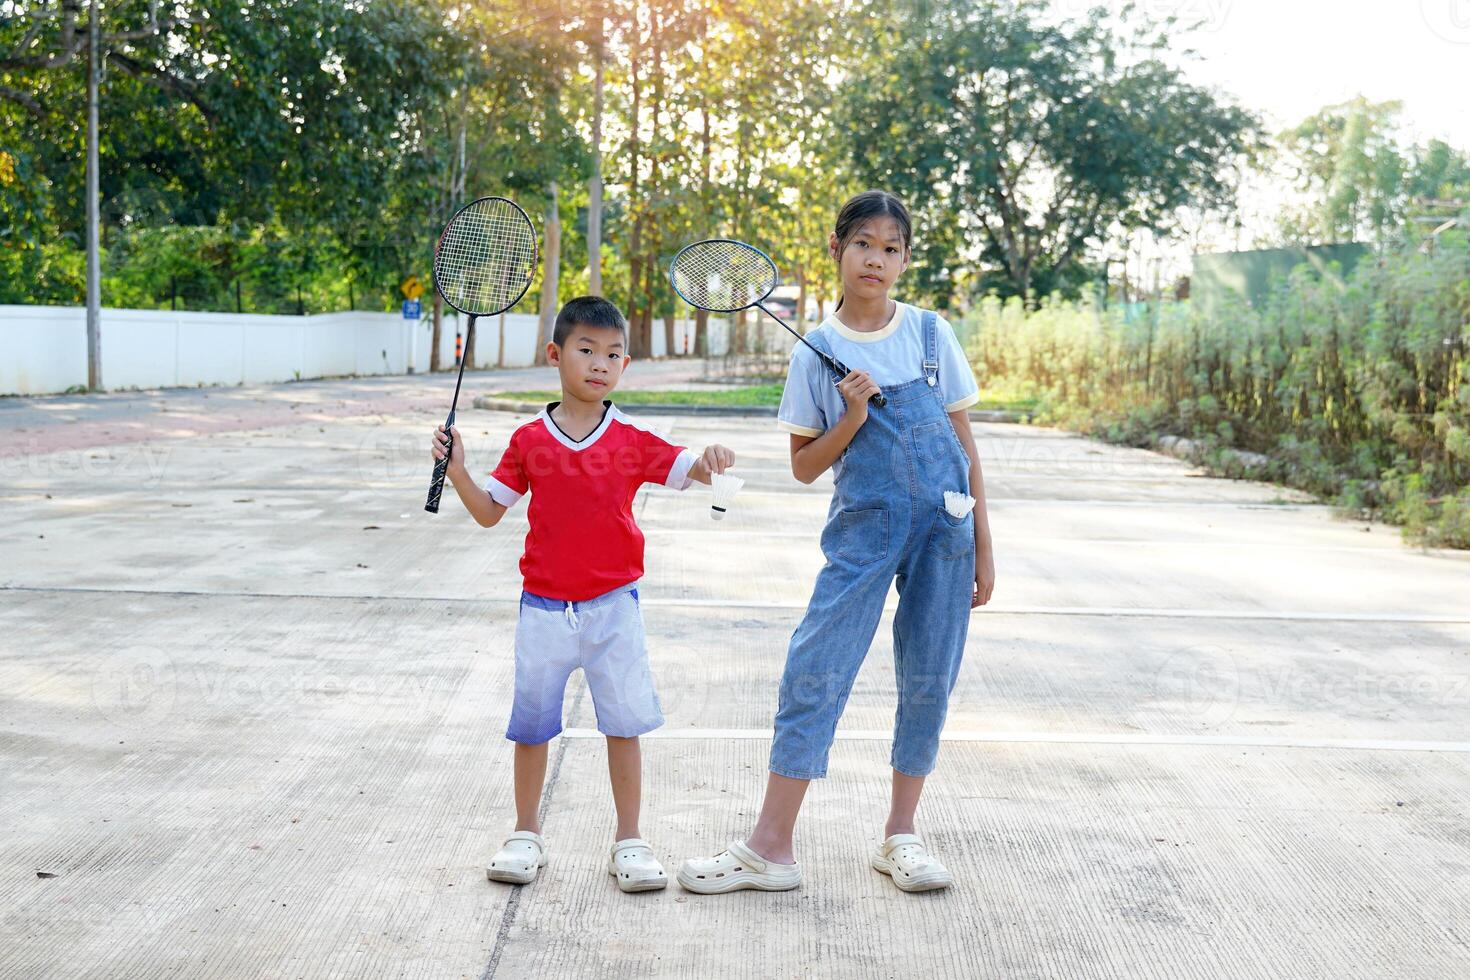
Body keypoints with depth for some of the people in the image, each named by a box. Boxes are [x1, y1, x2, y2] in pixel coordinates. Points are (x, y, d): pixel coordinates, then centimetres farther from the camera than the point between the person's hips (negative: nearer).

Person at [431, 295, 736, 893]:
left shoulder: (633, 442, 0)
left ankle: (629, 842, 15)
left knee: (624, 723, 3)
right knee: (531, 724, 8)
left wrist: (711, 460, -29)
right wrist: (457, 471, -9)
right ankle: (526, 835, 25)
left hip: (612, 604, 0)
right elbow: (489, 512, 6)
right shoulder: (529, 441, 1)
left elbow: (691, 471, -7)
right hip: (544, 605, 1)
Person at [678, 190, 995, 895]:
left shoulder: (932, 334, 4)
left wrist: (982, 547, 4)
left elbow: (965, 445, 7)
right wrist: (852, 419, -15)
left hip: (944, 527, 1)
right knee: (814, 672, -7)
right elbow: (805, 467, 3)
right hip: (863, 528, -1)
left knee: (928, 680, 5)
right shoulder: (816, 353, 1)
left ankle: (900, 835, 20)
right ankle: (771, 847, -1)